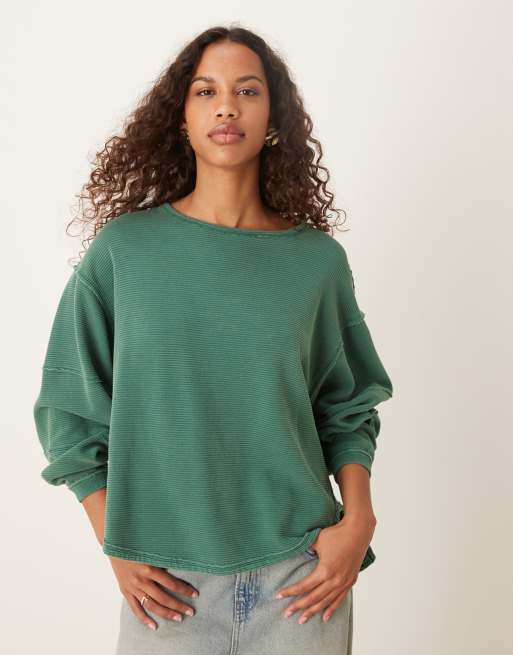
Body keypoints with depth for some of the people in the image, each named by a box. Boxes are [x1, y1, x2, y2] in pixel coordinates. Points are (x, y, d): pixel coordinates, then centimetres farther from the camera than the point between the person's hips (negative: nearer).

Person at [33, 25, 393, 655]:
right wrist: (117, 546, -4)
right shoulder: (123, 249, -4)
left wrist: (358, 518, -7)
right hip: (167, 581, 0)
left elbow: (347, 410, 7)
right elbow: (70, 412, 1)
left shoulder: (318, 259, -1)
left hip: (301, 574, 1)